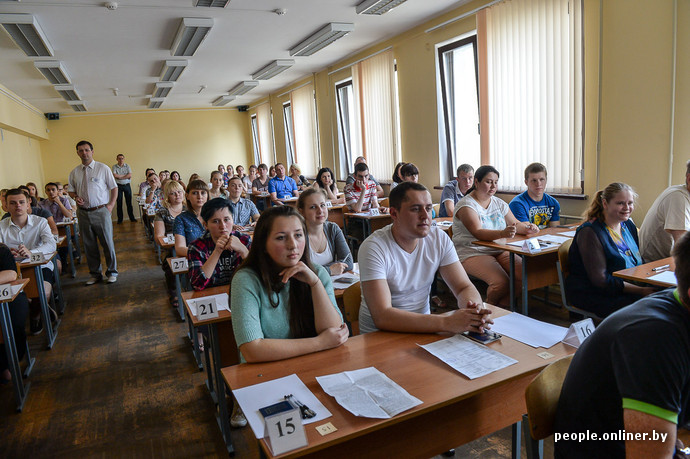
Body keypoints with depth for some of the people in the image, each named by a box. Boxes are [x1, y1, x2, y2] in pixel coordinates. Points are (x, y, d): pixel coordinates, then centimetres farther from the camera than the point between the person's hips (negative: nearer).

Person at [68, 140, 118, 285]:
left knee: (108, 243, 0)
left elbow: (114, 188, 2)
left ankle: (112, 272, 16)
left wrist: (111, 204, -7)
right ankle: (95, 274, 23)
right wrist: (76, 197, -2)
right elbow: (71, 190, 19)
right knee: (89, 245, 10)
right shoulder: (74, 172, 9)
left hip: (101, 211, -4)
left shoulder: (103, 168, 0)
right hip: (83, 212, 4)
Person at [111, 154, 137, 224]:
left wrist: (119, 177, -11)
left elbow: (130, 175, -8)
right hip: (118, 186, -1)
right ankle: (119, 219, 9)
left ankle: (132, 218, 10)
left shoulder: (127, 166, 5)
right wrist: (125, 176, -10)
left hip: (127, 185, 1)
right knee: (119, 203, 3)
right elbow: (115, 175, -13)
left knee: (129, 202, 4)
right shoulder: (114, 166, 2)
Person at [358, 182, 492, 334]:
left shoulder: (440, 238, -2)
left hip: (423, 328, 6)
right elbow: (382, 317, -27)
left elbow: (464, 287, -2)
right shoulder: (373, 247, -19)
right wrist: (446, 323, -34)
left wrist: (474, 309, -26)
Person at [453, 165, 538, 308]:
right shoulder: (466, 205, -10)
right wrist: (502, 234, -41)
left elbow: (515, 224, 20)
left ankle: (502, 307, -1)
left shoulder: (499, 203, 14)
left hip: (500, 250, 7)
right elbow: (477, 233, -24)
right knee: (502, 282, -29)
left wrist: (526, 228, -5)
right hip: (472, 253, -7)